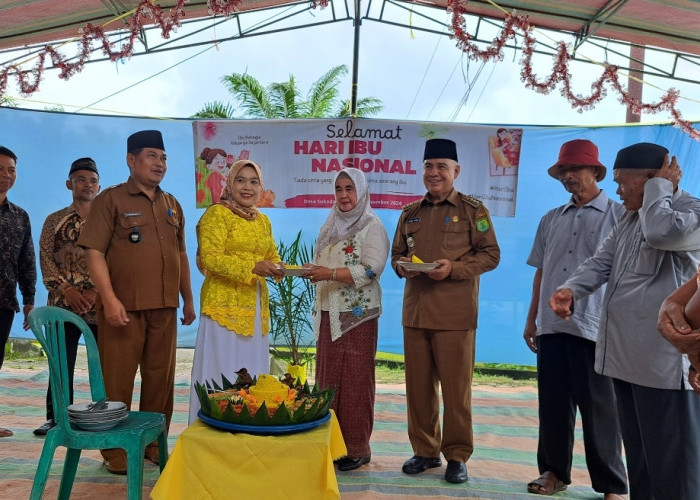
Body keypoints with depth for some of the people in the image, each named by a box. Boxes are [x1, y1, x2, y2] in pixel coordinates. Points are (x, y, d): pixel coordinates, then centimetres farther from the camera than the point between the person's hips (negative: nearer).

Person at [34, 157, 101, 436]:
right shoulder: (55, 220, 11)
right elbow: (45, 258, 3)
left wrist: (95, 291, -11)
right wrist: (67, 290, -10)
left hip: (100, 304, -1)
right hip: (63, 303, 1)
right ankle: (56, 418, 15)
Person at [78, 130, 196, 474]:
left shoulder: (172, 205, 14)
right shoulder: (111, 199, -3)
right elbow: (95, 253, -10)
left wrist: (188, 300, 15)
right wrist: (110, 299, -19)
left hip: (164, 308, 5)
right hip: (124, 307, -5)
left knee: (161, 380, 11)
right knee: (117, 382, 3)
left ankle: (154, 445, 25)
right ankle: (115, 453, 16)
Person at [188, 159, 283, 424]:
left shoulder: (263, 220, 15)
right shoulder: (217, 213, -6)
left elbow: (272, 256, 21)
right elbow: (210, 258, -15)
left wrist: (276, 268, -3)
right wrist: (252, 267, -24)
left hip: (256, 306, 7)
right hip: (225, 304, -6)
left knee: (251, 375, 11)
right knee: (223, 375, -2)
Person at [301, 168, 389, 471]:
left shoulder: (372, 227, -5)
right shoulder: (330, 226, 17)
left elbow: (371, 269, -17)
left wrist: (330, 273, -25)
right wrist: (312, 272, 3)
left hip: (357, 315, -6)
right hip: (328, 314, 7)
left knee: (354, 381, -2)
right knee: (328, 378, 7)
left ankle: (357, 449, 8)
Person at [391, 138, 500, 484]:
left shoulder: (473, 210, 1)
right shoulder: (410, 213, 15)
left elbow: (490, 255, -3)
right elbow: (396, 253, 20)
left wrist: (453, 268, -16)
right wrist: (401, 265, -3)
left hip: (455, 314, -4)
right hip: (415, 311, 5)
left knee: (455, 386, 1)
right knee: (418, 385, 9)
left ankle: (457, 456, 16)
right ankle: (425, 450, 23)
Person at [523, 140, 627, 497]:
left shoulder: (619, 216, 1)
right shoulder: (551, 220, 14)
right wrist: (531, 319, 13)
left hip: (596, 327, -4)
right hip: (551, 326, 5)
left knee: (599, 409, 2)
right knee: (553, 404, 11)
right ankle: (554, 471, 25)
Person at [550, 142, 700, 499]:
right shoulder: (630, 218, 17)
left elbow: (661, 231, -31)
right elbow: (602, 261, 11)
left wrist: (659, 186, -14)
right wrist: (571, 289, -7)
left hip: (665, 359, -9)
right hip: (626, 355, 9)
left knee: (671, 460, 2)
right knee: (638, 456, 20)